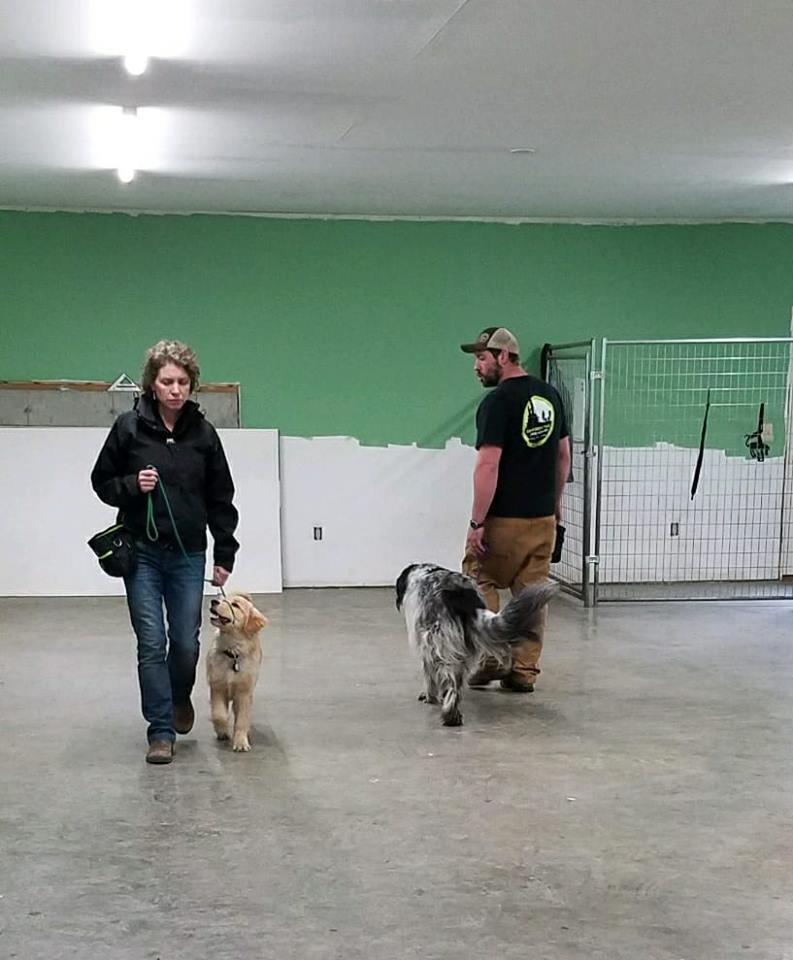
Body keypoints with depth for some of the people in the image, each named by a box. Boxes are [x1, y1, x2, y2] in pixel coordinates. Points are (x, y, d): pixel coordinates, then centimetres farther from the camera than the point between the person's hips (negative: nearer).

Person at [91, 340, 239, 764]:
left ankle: (180, 698, 36)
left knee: (186, 642, 5)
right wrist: (132, 486, -15)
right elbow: (101, 482, 5)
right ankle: (161, 731, 7)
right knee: (151, 644, -3)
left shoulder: (202, 432, 1)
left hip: (188, 554, 1)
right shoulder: (129, 427, -3)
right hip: (141, 553, -1)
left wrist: (224, 555, 4)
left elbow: (220, 498, 6)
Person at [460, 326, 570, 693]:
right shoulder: (549, 395, 10)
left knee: (479, 581, 10)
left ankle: (491, 658, 5)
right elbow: (564, 454, 17)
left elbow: (488, 465, -20)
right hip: (544, 516, 7)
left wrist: (476, 522, -18)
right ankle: (524, 672, 13)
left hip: (505, 518, -7)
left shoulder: (497, 402, -15)